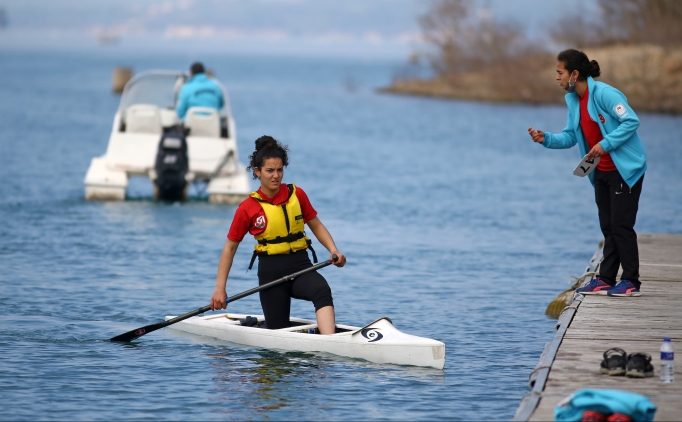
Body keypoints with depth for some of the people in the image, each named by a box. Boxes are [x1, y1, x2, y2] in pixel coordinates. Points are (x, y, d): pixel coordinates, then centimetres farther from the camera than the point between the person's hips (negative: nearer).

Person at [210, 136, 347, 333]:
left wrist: (334, 250, -5)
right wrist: (220, 288, -1)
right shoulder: (248, 209, -3)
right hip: (271, 271, -1)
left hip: (301, 265, 1)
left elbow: (316, 225, 13)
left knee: (322, 291, -33)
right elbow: (230, 248, 3)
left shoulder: (297, 195, 2)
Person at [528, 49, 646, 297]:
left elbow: (631, 121, -21)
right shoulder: (573, 100, 7)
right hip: (602, 172, 9)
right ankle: (606, 279, 15)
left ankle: (631, 282, -1)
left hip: (626, 169, -9)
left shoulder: (603, 94, -19)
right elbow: (570, 137, 10)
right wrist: (546, 139, -6)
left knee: (621, 225, -7)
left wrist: (606, 143, -25)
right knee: (607, 227, 11)